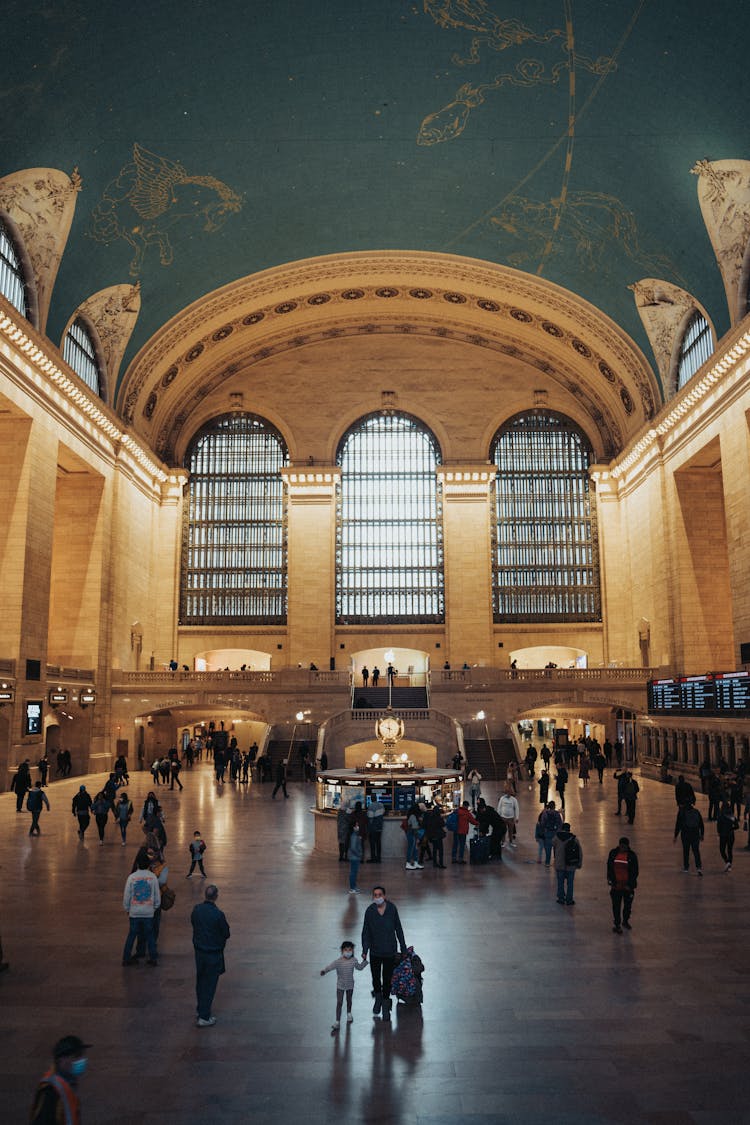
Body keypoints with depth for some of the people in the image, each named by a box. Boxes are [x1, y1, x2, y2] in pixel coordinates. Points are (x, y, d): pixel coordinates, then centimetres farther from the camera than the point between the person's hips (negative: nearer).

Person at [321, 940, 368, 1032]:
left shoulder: (353, 960, -10)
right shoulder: (338, 961, -22)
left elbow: (360, 967, 8)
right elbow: (330, 967, -33)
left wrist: (364, 960, -5)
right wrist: (324, 971, -52)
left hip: (350, 985, 3)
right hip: (340, 985, -3)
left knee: (349, 1000, 22)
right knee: (339, 1002, -4)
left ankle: (349, 1014, 48)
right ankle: (337, 1022, 2)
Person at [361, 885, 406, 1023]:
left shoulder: (392, 908, -10)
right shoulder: (370, 911, -11)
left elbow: (398, 928, 0)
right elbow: (366, 932, -6)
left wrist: (403, 947, 4)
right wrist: (365, 950, -15)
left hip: (390, 951, 0)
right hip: (375, 952, 0)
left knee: (387, 979, 7)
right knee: (375, 978, 14)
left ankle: (386, 1007, 28)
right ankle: (378, 999, 43)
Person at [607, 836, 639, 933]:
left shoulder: (632, 855, -7)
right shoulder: (613, 853, -1)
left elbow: (635, 871, -4)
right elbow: (609, 867, 7)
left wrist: (630, 885, -9)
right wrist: (610, 880, 0)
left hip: (628, 886, 0)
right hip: (616, 885, 0)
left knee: (628, 905, 15)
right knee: (616, 906, 1)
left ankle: (625, 920, 38)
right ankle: (617, 925, 12)